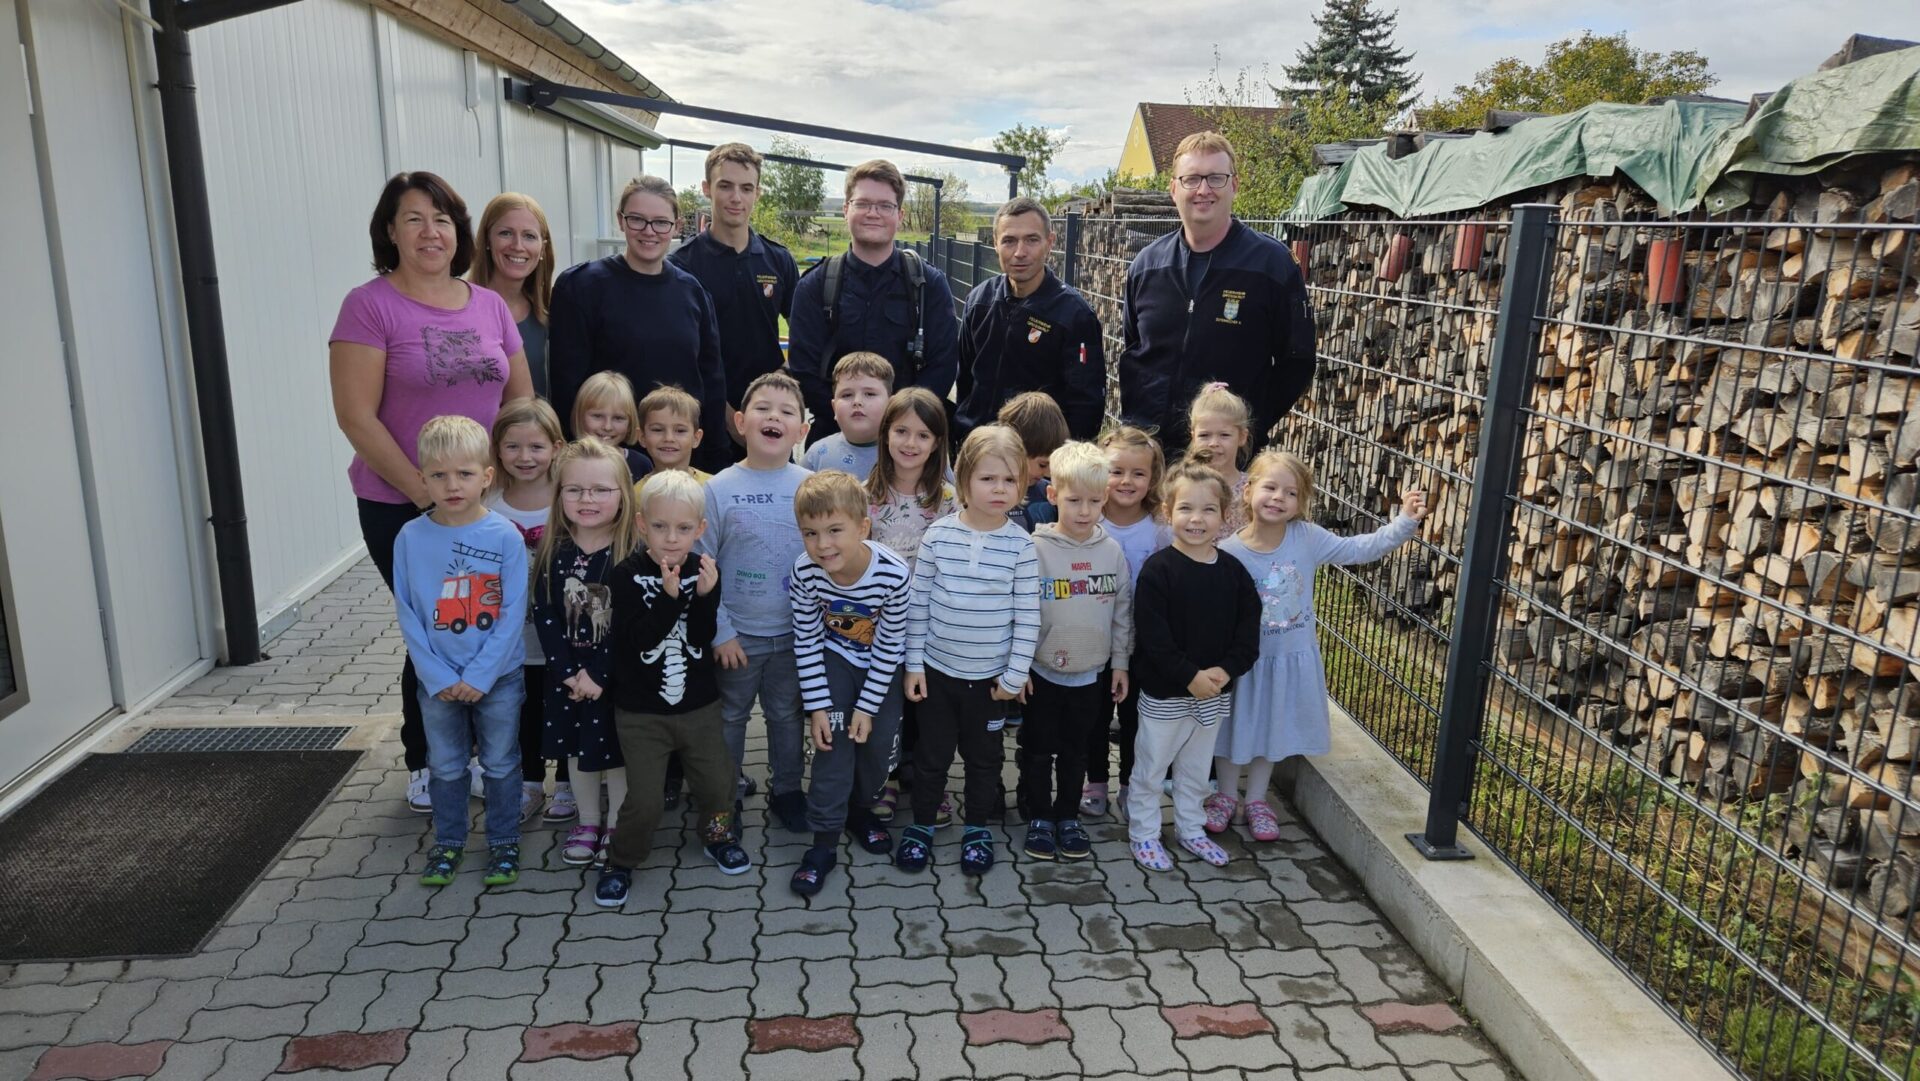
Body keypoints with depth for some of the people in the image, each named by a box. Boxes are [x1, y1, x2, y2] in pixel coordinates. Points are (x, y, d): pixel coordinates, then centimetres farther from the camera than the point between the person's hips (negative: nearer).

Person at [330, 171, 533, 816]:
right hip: (402, 508, -4)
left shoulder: (490, 305, 6)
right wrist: (424, 492, -16)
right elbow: (356, 416, -13)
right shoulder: (370, 306, -8)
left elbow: (521, 401, 10)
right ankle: (426, 763, 28)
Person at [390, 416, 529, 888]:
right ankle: (448, 841, 36)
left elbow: (513, 614, -12)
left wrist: (479, 676, -15)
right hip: (438, 683, 2)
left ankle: (504, 842, 30)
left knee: (501, 764, 13)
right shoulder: (411, 538, -8)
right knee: (445, 766, 17)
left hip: (498, 678, -2)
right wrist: (438, 678, -11)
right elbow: (407, 615, -5)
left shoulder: (506, 537, -14)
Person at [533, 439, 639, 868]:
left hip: (616, 671, -4)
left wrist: (597, 673, -18)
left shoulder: (633, 552, -15)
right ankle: (588, 821, 35)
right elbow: (544, 615, -6)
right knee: (576, 747, 16)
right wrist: (569, 672, -14)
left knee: (616, 748, 8)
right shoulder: (552, 550, -4)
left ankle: (616, 825, 28)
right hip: (566, 672, 4)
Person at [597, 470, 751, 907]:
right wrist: (670, 596, -34)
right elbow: (637, 638, -23)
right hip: (641, 710, -3)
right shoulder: (629, 574, -13)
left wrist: (705, 596, -27)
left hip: (699, 705, 3)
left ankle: (716, 836, 43)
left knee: (719, 783, 13)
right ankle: (621, 861, 25)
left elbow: (703, 638, -12)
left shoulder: (704, 571, -4)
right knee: (644, 801, -2)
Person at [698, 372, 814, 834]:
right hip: (737, 634, -1)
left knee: (787, 714, 17)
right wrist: (720, 632, -9)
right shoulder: (719, 489, -10)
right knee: (729, 716, 15)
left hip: (796, 632, 1)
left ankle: (787, 790, 36)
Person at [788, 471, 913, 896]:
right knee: (833, 741, -10)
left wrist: (868, 706, -16)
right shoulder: (806, 571, -27)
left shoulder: (894, 574, -34)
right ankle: (825, 840, 1)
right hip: (835, 658, 0)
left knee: (880, 742, 3)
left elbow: (889, 647, -21)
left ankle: (860, 808, 32)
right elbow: (806, 642, -14)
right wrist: (818, 706, -14)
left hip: (884, 665, 0)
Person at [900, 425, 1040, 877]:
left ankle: (977, 827, 36)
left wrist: (1015, 674, -6)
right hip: (937, 669, 0)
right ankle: (921, 824, 34)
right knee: (932, 753, 14)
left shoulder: (1020, 545, -10)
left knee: (984, 755, 16)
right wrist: (913, 663, -2)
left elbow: (1027, 615, -6)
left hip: (990, 675, 0)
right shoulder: (938, 535, -9)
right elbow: (918, 602, -3)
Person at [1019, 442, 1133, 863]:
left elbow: (1122, 610, 5)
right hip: (1043, 671, -2)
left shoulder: (1112, 551, -3)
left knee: (1076, 749, 16)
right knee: (1038, 748, 11)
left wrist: (1120, 662, 6)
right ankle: (1038, 817, 27)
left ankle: (1068, 816, 31)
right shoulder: (1036, 549, -13)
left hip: (1092, 673, 3)